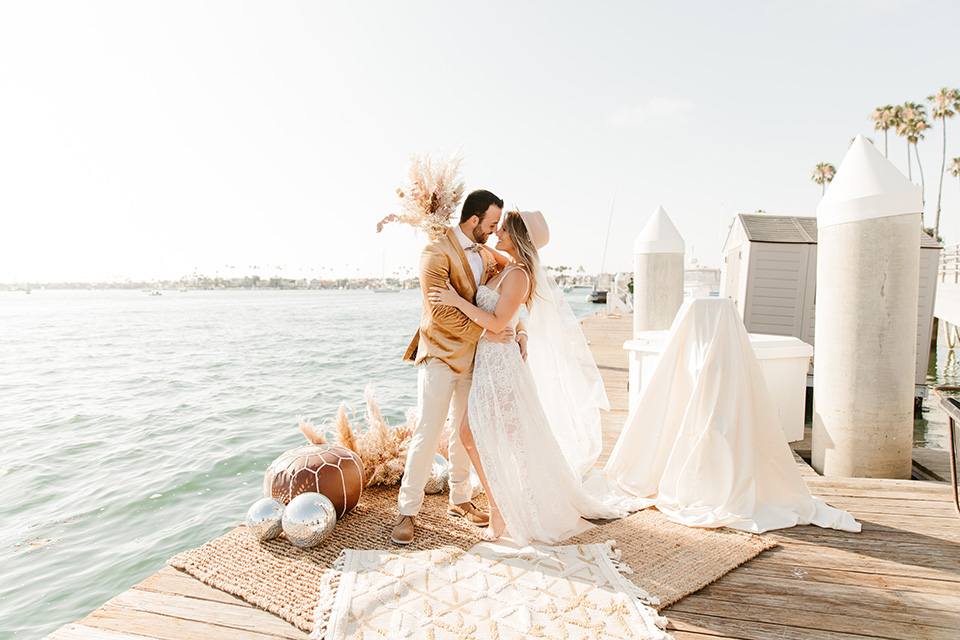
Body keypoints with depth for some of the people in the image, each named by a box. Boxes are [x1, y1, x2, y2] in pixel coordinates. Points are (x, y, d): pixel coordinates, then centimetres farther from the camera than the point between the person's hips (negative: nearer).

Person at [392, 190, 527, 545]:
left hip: (472, 356, 7)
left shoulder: (486, 255, 10)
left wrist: (513, 332, 1)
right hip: (440, 355, -7)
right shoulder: (437, 252, -14)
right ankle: (408, 511, 10)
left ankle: (459, 499, 30)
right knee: (428, 433, -5)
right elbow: (440, 312, -21)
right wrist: (483, 333, -20)